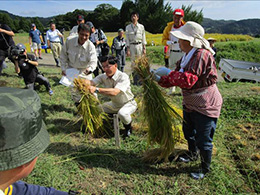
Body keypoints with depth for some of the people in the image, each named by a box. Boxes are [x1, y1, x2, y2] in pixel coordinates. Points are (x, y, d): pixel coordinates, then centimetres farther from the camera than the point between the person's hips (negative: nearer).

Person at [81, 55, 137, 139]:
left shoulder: (123, 77, -31)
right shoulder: (103, 76, -11)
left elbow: (114, 92, -46)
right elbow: (91, 82, -27)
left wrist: (96, 89, -55)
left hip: (128, 103, -6)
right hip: (114, 104, 7)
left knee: (122, 113, -38)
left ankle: (128, 127, -2)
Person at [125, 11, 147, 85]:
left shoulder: (141, 27, 5)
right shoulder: (128, 27, 4)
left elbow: (143, 38, 7)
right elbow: (127, 39, 3)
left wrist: (144, 48, 1)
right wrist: (128, 49, -4)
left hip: (139, 45, 0)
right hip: (132, 46, 0)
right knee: (133, 63, 1)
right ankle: (135, 81, 8)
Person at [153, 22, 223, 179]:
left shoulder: (201, 54, -26)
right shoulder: (188, 55, 4)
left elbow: (188, 79, -33)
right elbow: (178, 76, 9)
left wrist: (168, 73, -24)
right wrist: (160, 80, -1)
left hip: (205, 105, -10)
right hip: (190, 103, 10)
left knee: (203, 140, 5)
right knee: (188, 131, 26)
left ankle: (205, 169, 30)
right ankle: (192, 155, 54)